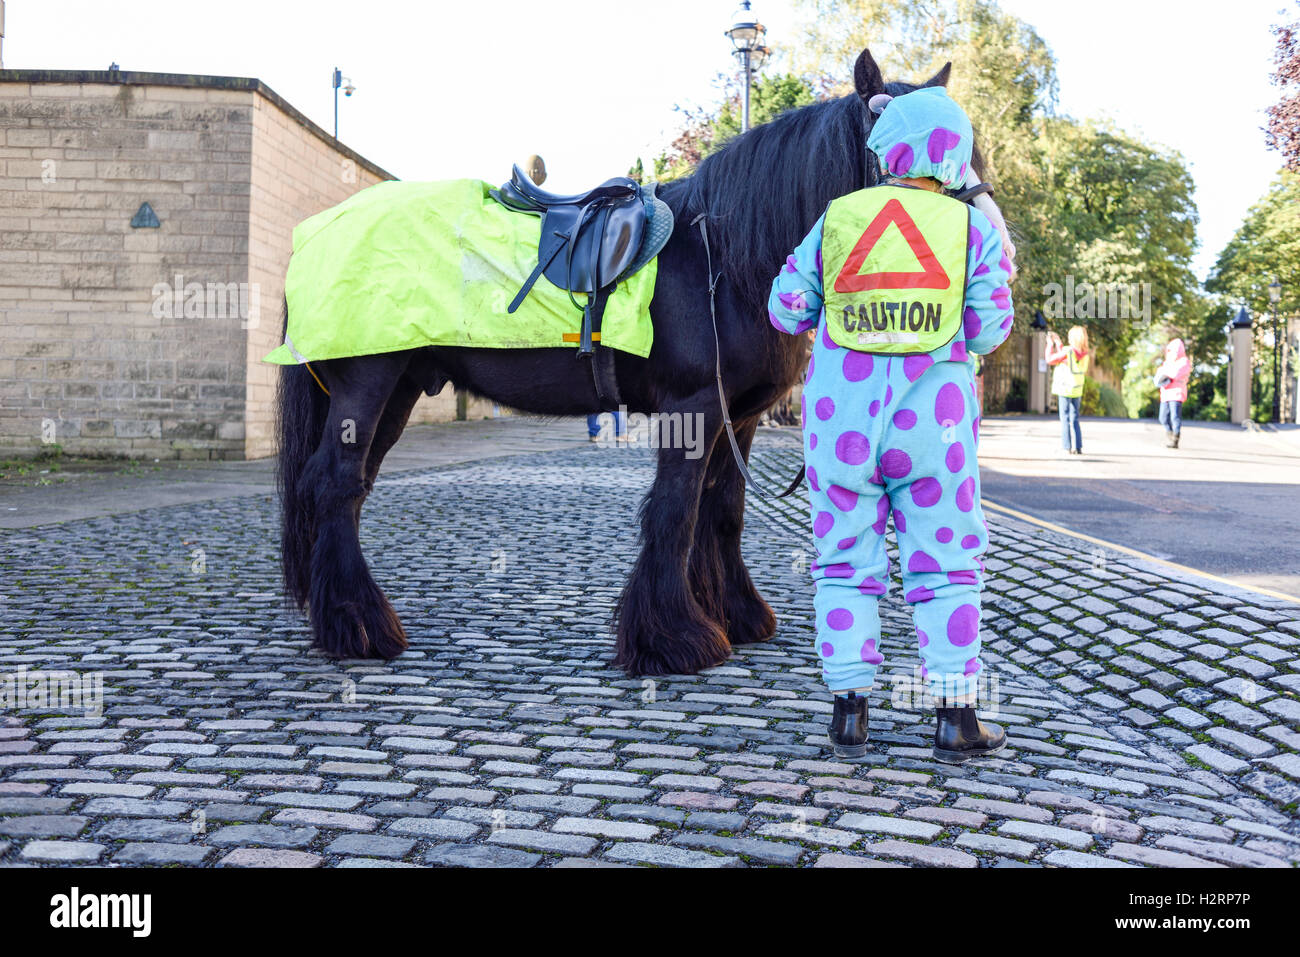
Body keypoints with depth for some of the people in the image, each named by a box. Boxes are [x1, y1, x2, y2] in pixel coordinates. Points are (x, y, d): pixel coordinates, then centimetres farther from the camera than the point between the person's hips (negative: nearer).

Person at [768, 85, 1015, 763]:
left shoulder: (836, 219, 2)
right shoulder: (975, 229, 0)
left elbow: (786, 310, 5)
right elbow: (988, 331, 0)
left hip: (841, 408, 1)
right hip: (932, 415, -1)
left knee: (845, 562, 10)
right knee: (945, 563, 8)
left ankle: (849, 712, 12)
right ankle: (956, 717, 11)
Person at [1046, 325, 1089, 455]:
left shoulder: (1068, 351, -17)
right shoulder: (1085, 355, 3)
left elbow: (1050, 360, -9)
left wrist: (1050, 344, 3)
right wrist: (1058, 343, 22)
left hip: (1064, 390, -5)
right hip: (1077, 391, 5)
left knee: (1065, 419, 1)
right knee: (1075, 419, 13)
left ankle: (1067, 447, -2)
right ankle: (1078, 447, 9)